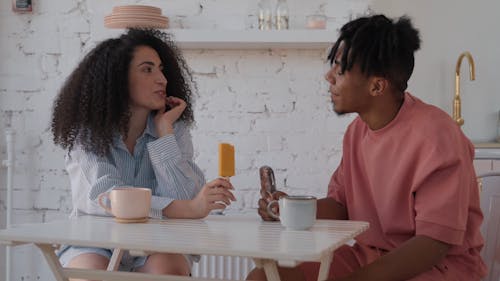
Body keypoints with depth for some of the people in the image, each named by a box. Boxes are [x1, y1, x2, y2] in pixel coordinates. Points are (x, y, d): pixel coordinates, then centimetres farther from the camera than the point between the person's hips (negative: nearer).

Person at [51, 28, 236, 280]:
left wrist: (164, 130, -17)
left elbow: (184, 197, -15)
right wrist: (188, 209, -36)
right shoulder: (87, 130, -8)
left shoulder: (175, 128, -1)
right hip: (97, 243, -1)